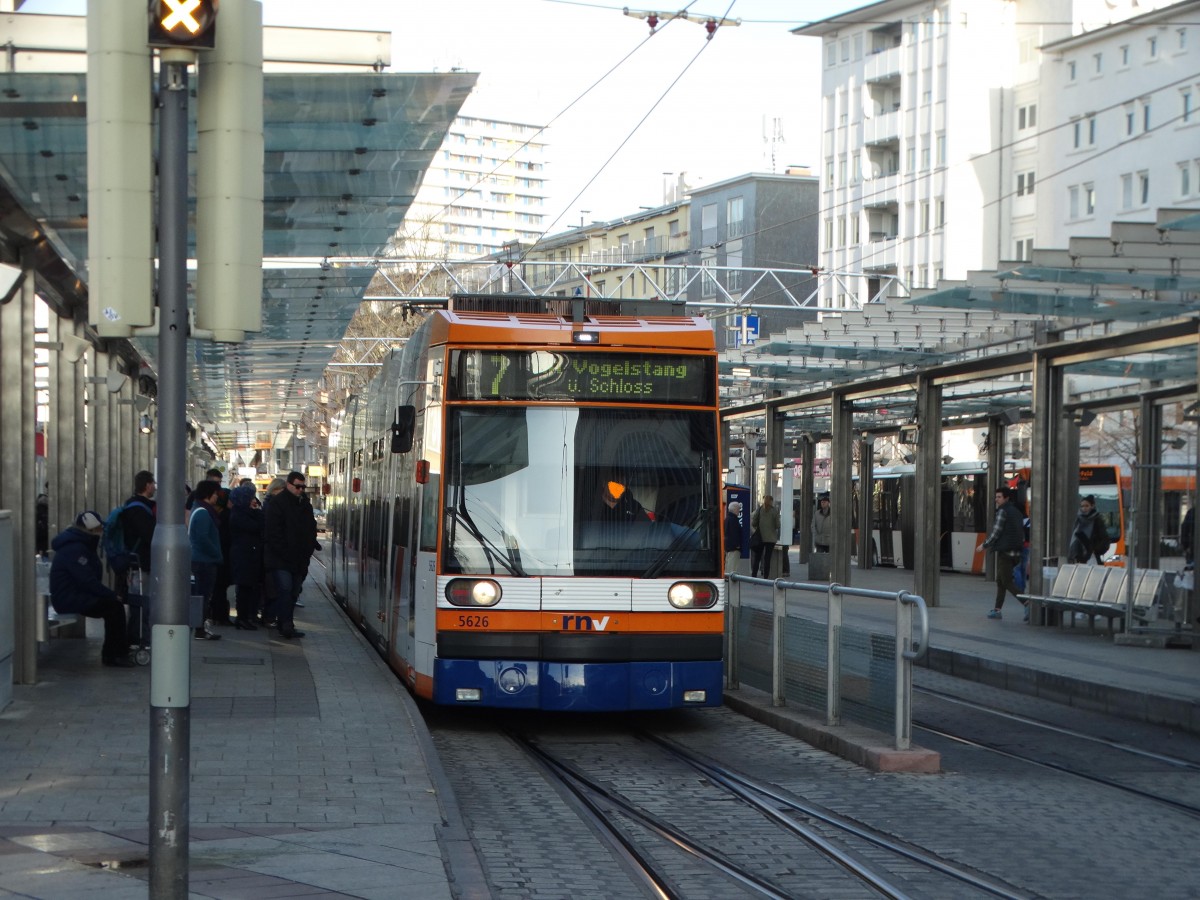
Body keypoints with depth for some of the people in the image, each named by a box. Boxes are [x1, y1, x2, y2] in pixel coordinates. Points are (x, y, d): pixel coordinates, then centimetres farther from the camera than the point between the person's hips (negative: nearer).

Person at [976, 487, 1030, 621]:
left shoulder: (1003, 511, -11)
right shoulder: (1016, 512, 15)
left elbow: (996, 533, -14)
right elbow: (1022, 535, 19)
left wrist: (984, 546, -2)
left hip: (1005, 552, -9)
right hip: (1016, 552, 9)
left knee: (1007, 582, -8)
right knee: (1000, 581, 16)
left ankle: (1027, 604, -21)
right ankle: (997, 609, 16)